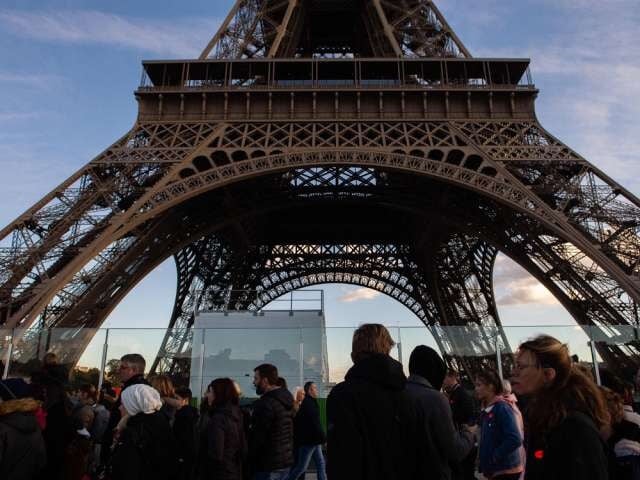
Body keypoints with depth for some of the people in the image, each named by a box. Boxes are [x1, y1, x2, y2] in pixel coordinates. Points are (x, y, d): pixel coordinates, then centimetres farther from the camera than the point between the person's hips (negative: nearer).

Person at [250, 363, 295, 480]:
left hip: (268, 465, -9)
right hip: (286, 460, 9)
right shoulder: (286, 398, 8)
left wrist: (248, 458, -8)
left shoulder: (266, 403, -21)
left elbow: (257, 436, -20)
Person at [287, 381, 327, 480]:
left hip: (313, 439, 10)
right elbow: (315, 424, -21)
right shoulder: (309, 403, -17)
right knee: (302, 466, 0)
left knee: (320, 463, 10)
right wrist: (324, 438, -17)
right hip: (309, 440, -10)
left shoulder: (309, 402, 13)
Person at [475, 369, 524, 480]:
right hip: (494, 469, 8)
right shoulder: (487, 410, 8)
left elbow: (514, 440, -24)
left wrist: (493, 458, -18)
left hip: (506, 470, -8)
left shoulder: (502, 407, -17)